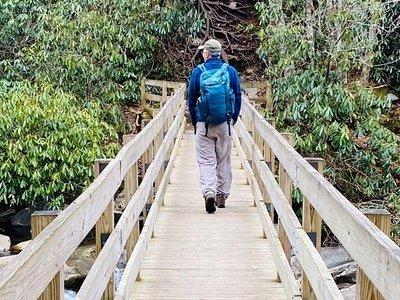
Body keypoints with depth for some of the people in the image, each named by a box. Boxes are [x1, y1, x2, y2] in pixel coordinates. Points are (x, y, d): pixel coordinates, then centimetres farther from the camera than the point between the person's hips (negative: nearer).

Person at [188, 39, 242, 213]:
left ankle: (209, 192, -17)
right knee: (224, 161, 12)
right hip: (225, 124, 2)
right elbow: (238, 97, 6)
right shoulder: (230, 71, 2)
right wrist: (233, 119, 18)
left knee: (206, 161, 2)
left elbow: (191, 99, 3)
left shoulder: (198, 72, -2)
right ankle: (222, 196, 19)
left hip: (203, 125, -2)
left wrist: (195, 123, 14)